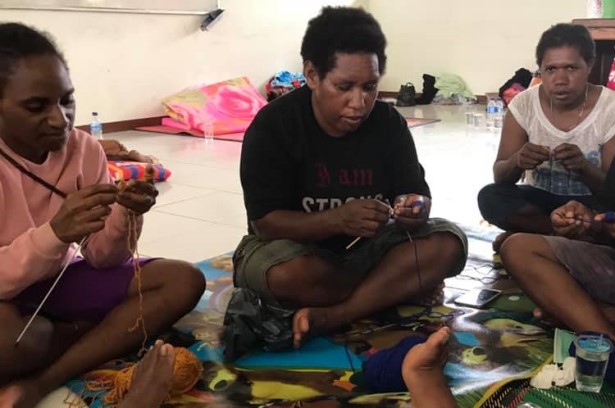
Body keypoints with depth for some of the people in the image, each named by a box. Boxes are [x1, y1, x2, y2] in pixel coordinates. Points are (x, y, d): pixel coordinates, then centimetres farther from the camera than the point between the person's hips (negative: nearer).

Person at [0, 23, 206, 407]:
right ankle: (109, 331, -5)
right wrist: (56, 232, -39)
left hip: (60, 280, 5)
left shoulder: (85, 149, -8)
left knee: (184, 281, -11)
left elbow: (102, 258, -5)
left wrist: (127, 217, -25)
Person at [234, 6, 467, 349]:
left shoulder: (389, 122, -7)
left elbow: (419, 194, -4)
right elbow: (266, 223, -22)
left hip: (367, 245, 4)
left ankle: (328, 318, -29)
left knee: (449, 243, -20)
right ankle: (395, 287, -11)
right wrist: (336, 219, -39)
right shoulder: (273, 125, -18)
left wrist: (415, 209, -30)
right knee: (288, 276, -38)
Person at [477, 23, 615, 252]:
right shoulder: (524, 104, -9)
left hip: (590, 205, -2)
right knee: (490, 197, -27)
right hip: (540, 200, 3)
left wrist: (584, 167, -36)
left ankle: (529, 233, -17)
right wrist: (517, 161, -33)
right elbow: (500, 176, -9)